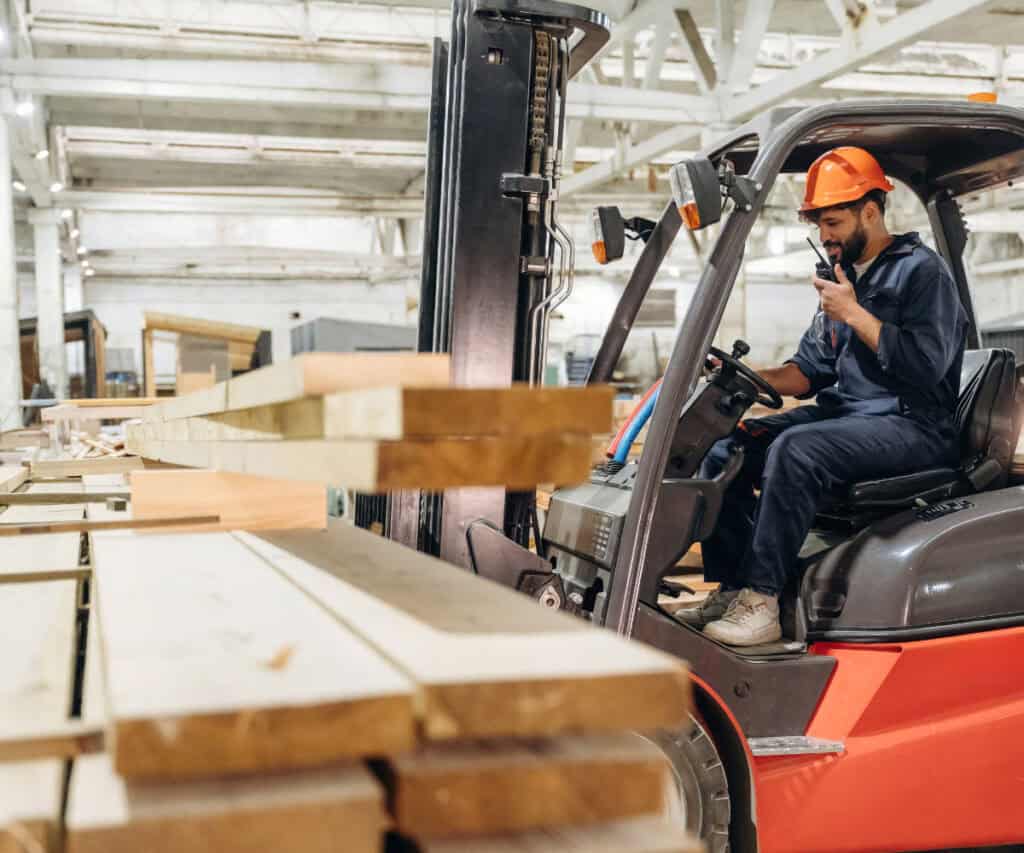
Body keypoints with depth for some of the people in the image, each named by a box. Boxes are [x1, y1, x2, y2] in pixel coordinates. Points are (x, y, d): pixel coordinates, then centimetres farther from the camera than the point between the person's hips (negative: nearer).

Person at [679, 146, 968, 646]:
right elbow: (809, 370, 17)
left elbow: (928, 365, -19)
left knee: (796, 449, -34)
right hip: (844, 415, 8)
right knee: (725, 449, -7)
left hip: (912, 427, -8)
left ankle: (761, 604, -29)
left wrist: (853, 314, -15)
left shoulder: (920, 270, -6)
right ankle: (731, 590, -8)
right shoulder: (844, 277, 19)